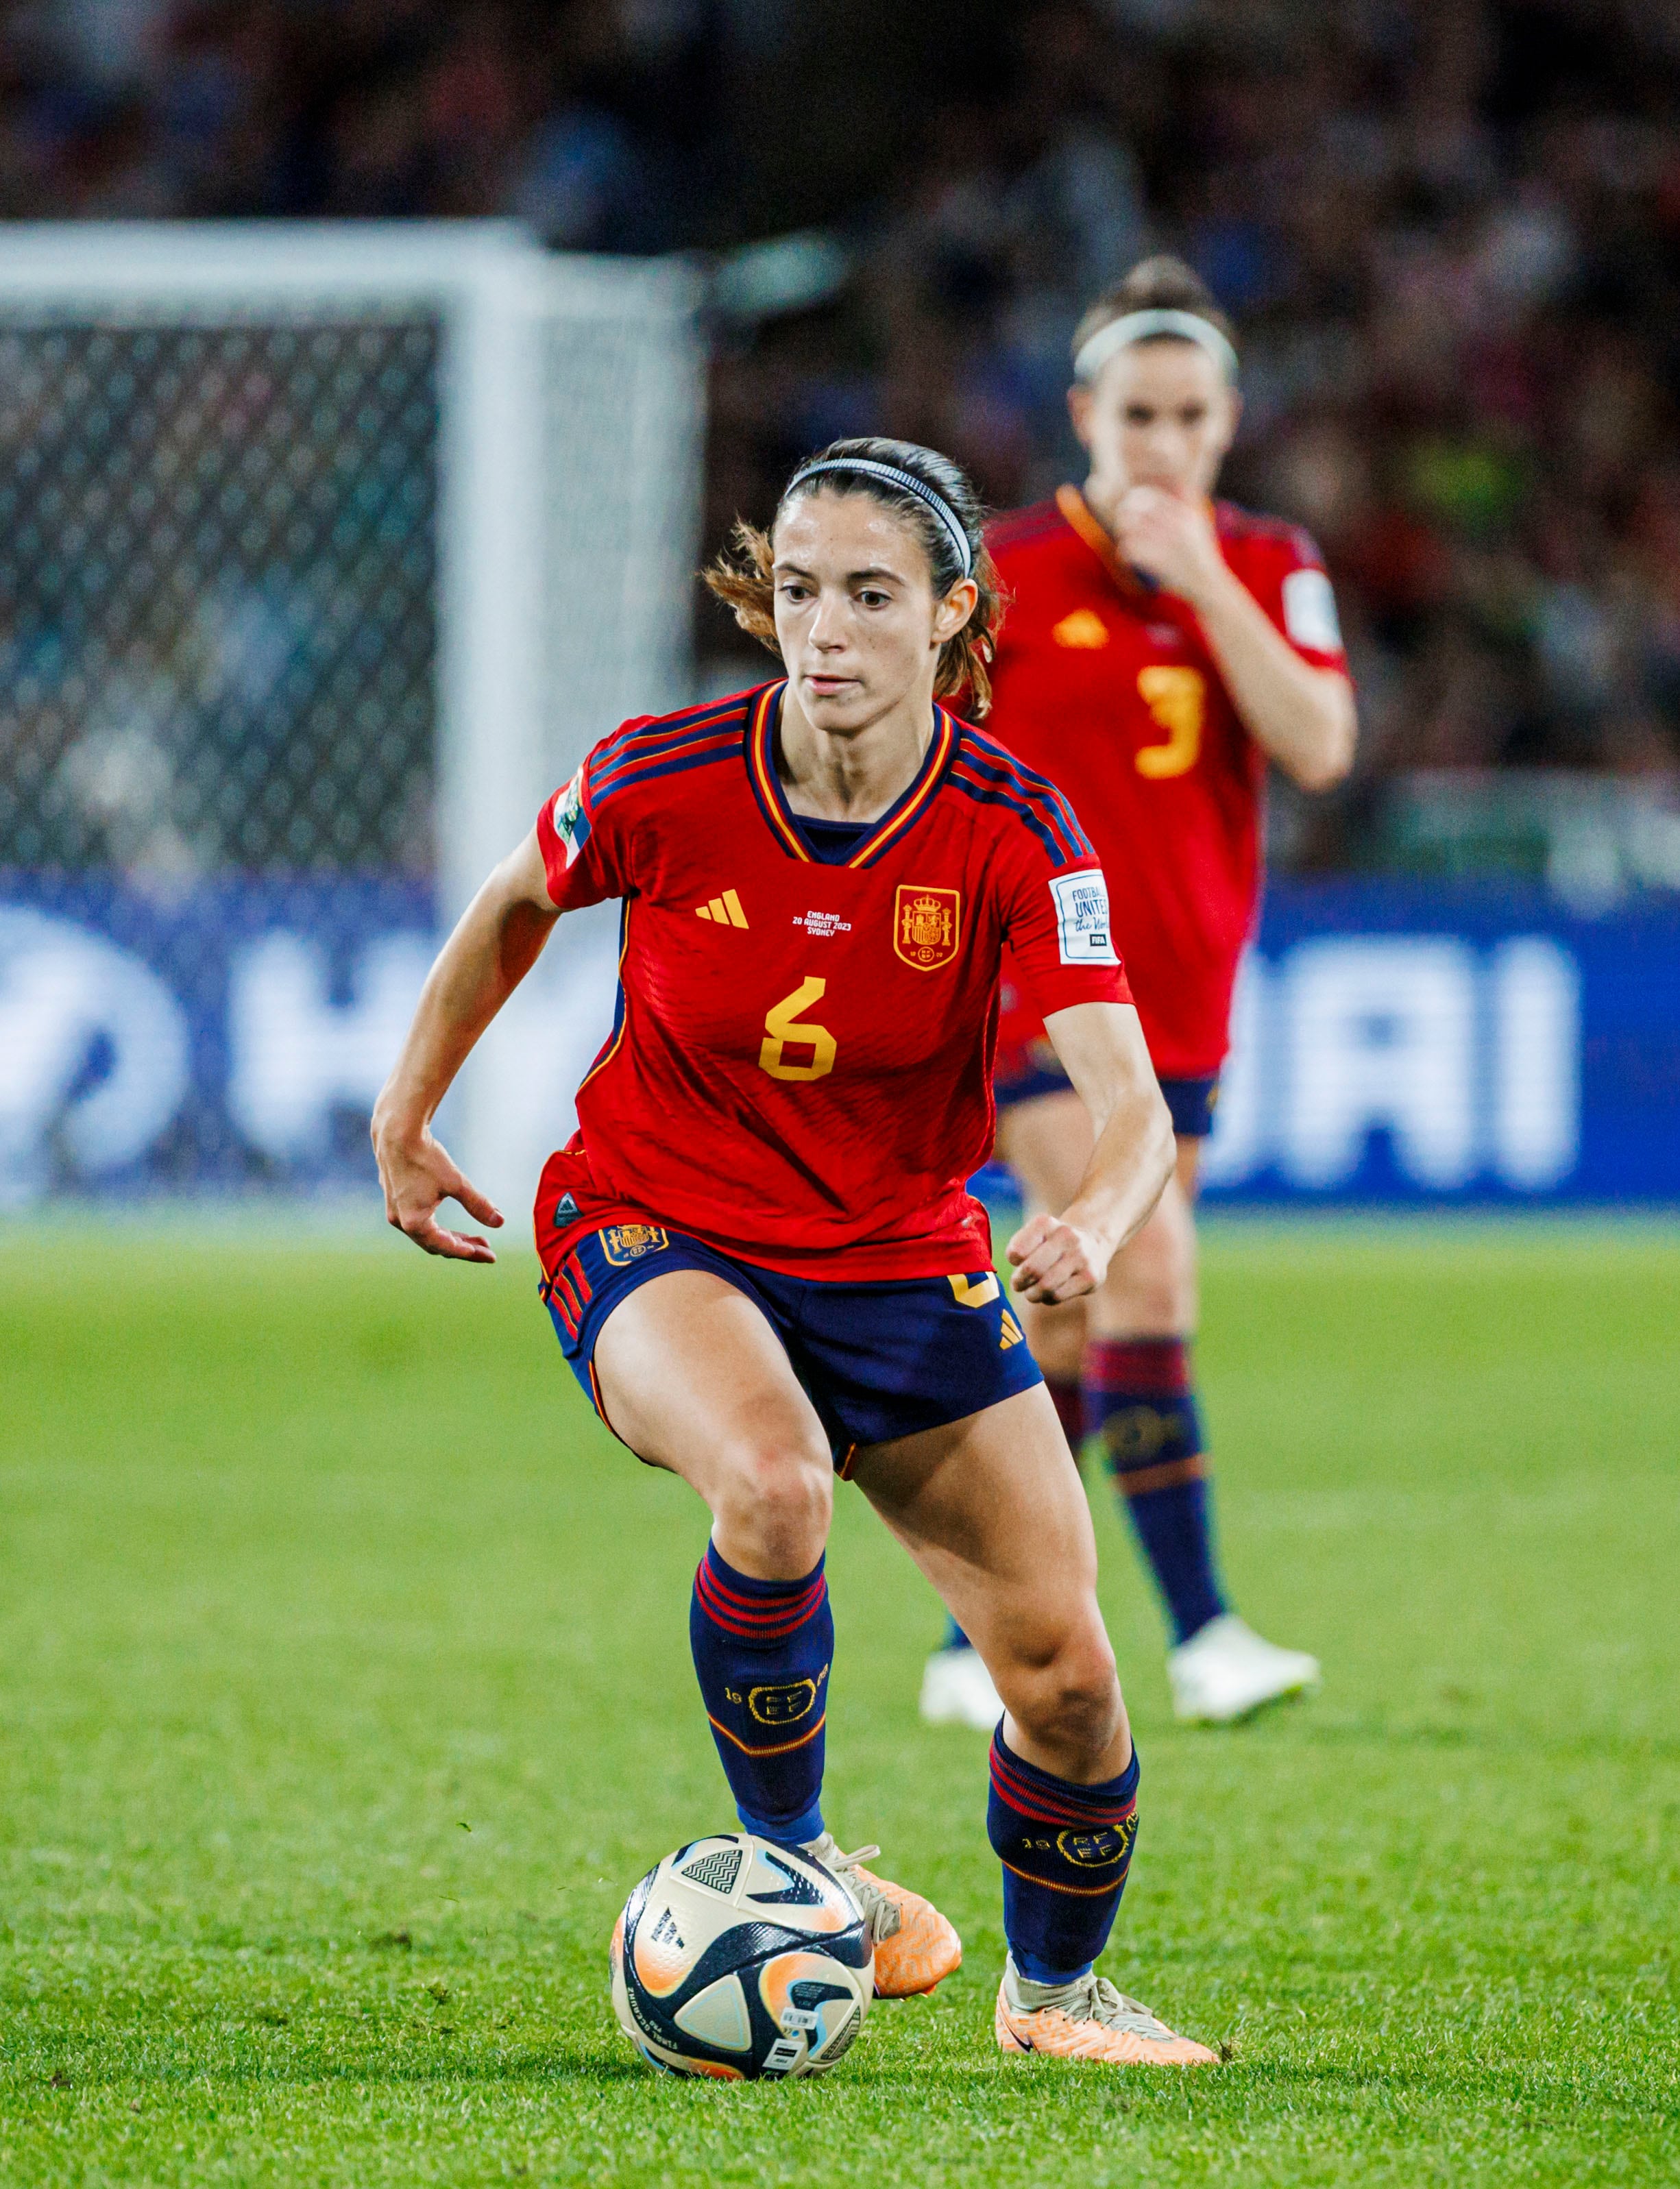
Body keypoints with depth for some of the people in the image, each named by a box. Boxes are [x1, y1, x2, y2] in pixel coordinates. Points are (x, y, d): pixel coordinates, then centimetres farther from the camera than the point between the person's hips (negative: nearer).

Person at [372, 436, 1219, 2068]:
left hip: (903, 1258, 2)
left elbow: (1129, 1105, -26)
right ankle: (790, 1858, -11)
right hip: (652, 1239, -2)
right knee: (775, 1482, -36)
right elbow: (515, 906, 6)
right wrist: (406, 1113, 8)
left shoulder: (1013, 832, -18)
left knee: (1062, 1667, -3)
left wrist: (1094, 1223, -47)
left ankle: (1055, 1987, 27)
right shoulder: (660, 782, -17)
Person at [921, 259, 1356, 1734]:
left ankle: (979, 1649, 20)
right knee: (1146, 1269, -21)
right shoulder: (1009, 572, -3)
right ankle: (1200, 1636, -25)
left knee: (1073, 1331, 9)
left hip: (1183, 992, 5)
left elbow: (1319, 748, -10)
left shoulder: (1270, 568, 6)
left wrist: (1201, 576, -14)